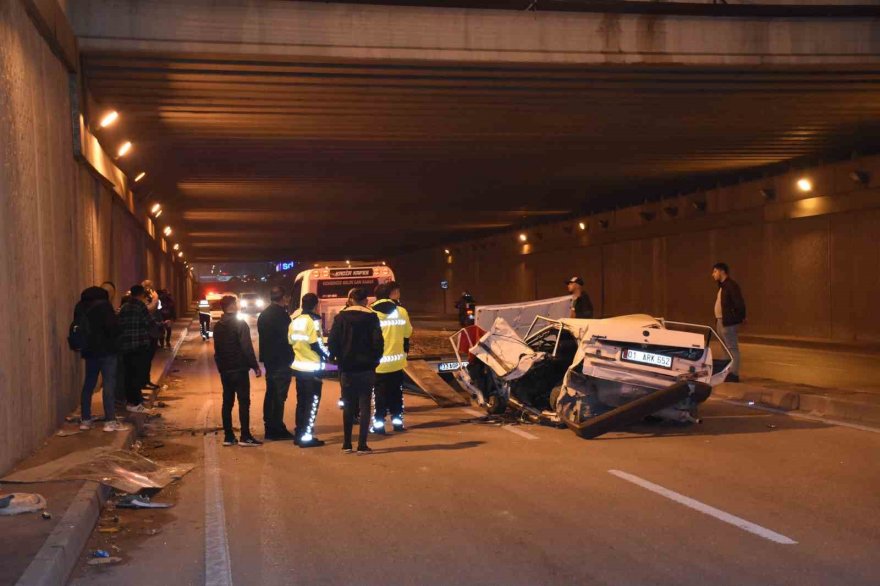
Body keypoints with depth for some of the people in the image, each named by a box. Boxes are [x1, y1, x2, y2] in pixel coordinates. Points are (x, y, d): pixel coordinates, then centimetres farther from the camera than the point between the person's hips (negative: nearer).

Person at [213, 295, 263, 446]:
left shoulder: (218, 326, 10)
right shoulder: (240, 324, -12)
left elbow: (217, 349, 14)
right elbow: (247, 348, -16)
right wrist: (255, 366, -10)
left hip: (225, 370, 7)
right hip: (239, 369, -7)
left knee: (227, 402, 9)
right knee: (244, 402, -4)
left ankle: (228, 436, 10)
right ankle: (245, 437, -6)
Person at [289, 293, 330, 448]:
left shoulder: (294, 321, 10)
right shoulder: (313, 320, -13)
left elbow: (291, 342, 10)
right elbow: (316, 344, -18)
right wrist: (326, 355, -3)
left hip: (298, 366, 7)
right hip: (312, 368, -7)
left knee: (301, 401, 16)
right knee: (312, 402, -1)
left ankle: (299, 434, 20)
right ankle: (306, 436, -3)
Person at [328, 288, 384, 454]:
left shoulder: (341, 317, 1)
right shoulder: (371, 317, -3)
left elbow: (332, 341, -5)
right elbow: (378, 341, -8)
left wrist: (335, 357, 8)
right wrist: (376, 358, 5)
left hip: (347, 367, 2)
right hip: (366, 367, -1)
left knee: (348, 406, 11)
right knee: (364, 405, 3)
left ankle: (347, 443, 11)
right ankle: (362, 445, -2)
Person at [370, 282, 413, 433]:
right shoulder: (401, 311, -3)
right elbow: (408, 334, 3)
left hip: (378, 362, -2)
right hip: (396, 361, 2)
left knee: (380, 394, 6)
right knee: (396, 393, 14)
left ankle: (379, 424, 5)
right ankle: (397, 421, 18)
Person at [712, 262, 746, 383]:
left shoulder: (731, 285, -14)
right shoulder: (722, 286, 16)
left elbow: (739, 303, -19)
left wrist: (740, 318, -11)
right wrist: (717, 320, 11)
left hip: (729, 322, -10)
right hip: (720, 322, 10)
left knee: (732, 348, -7)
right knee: (726, 349, 16)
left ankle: (733, 375, -5)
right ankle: (727, 372, 24)